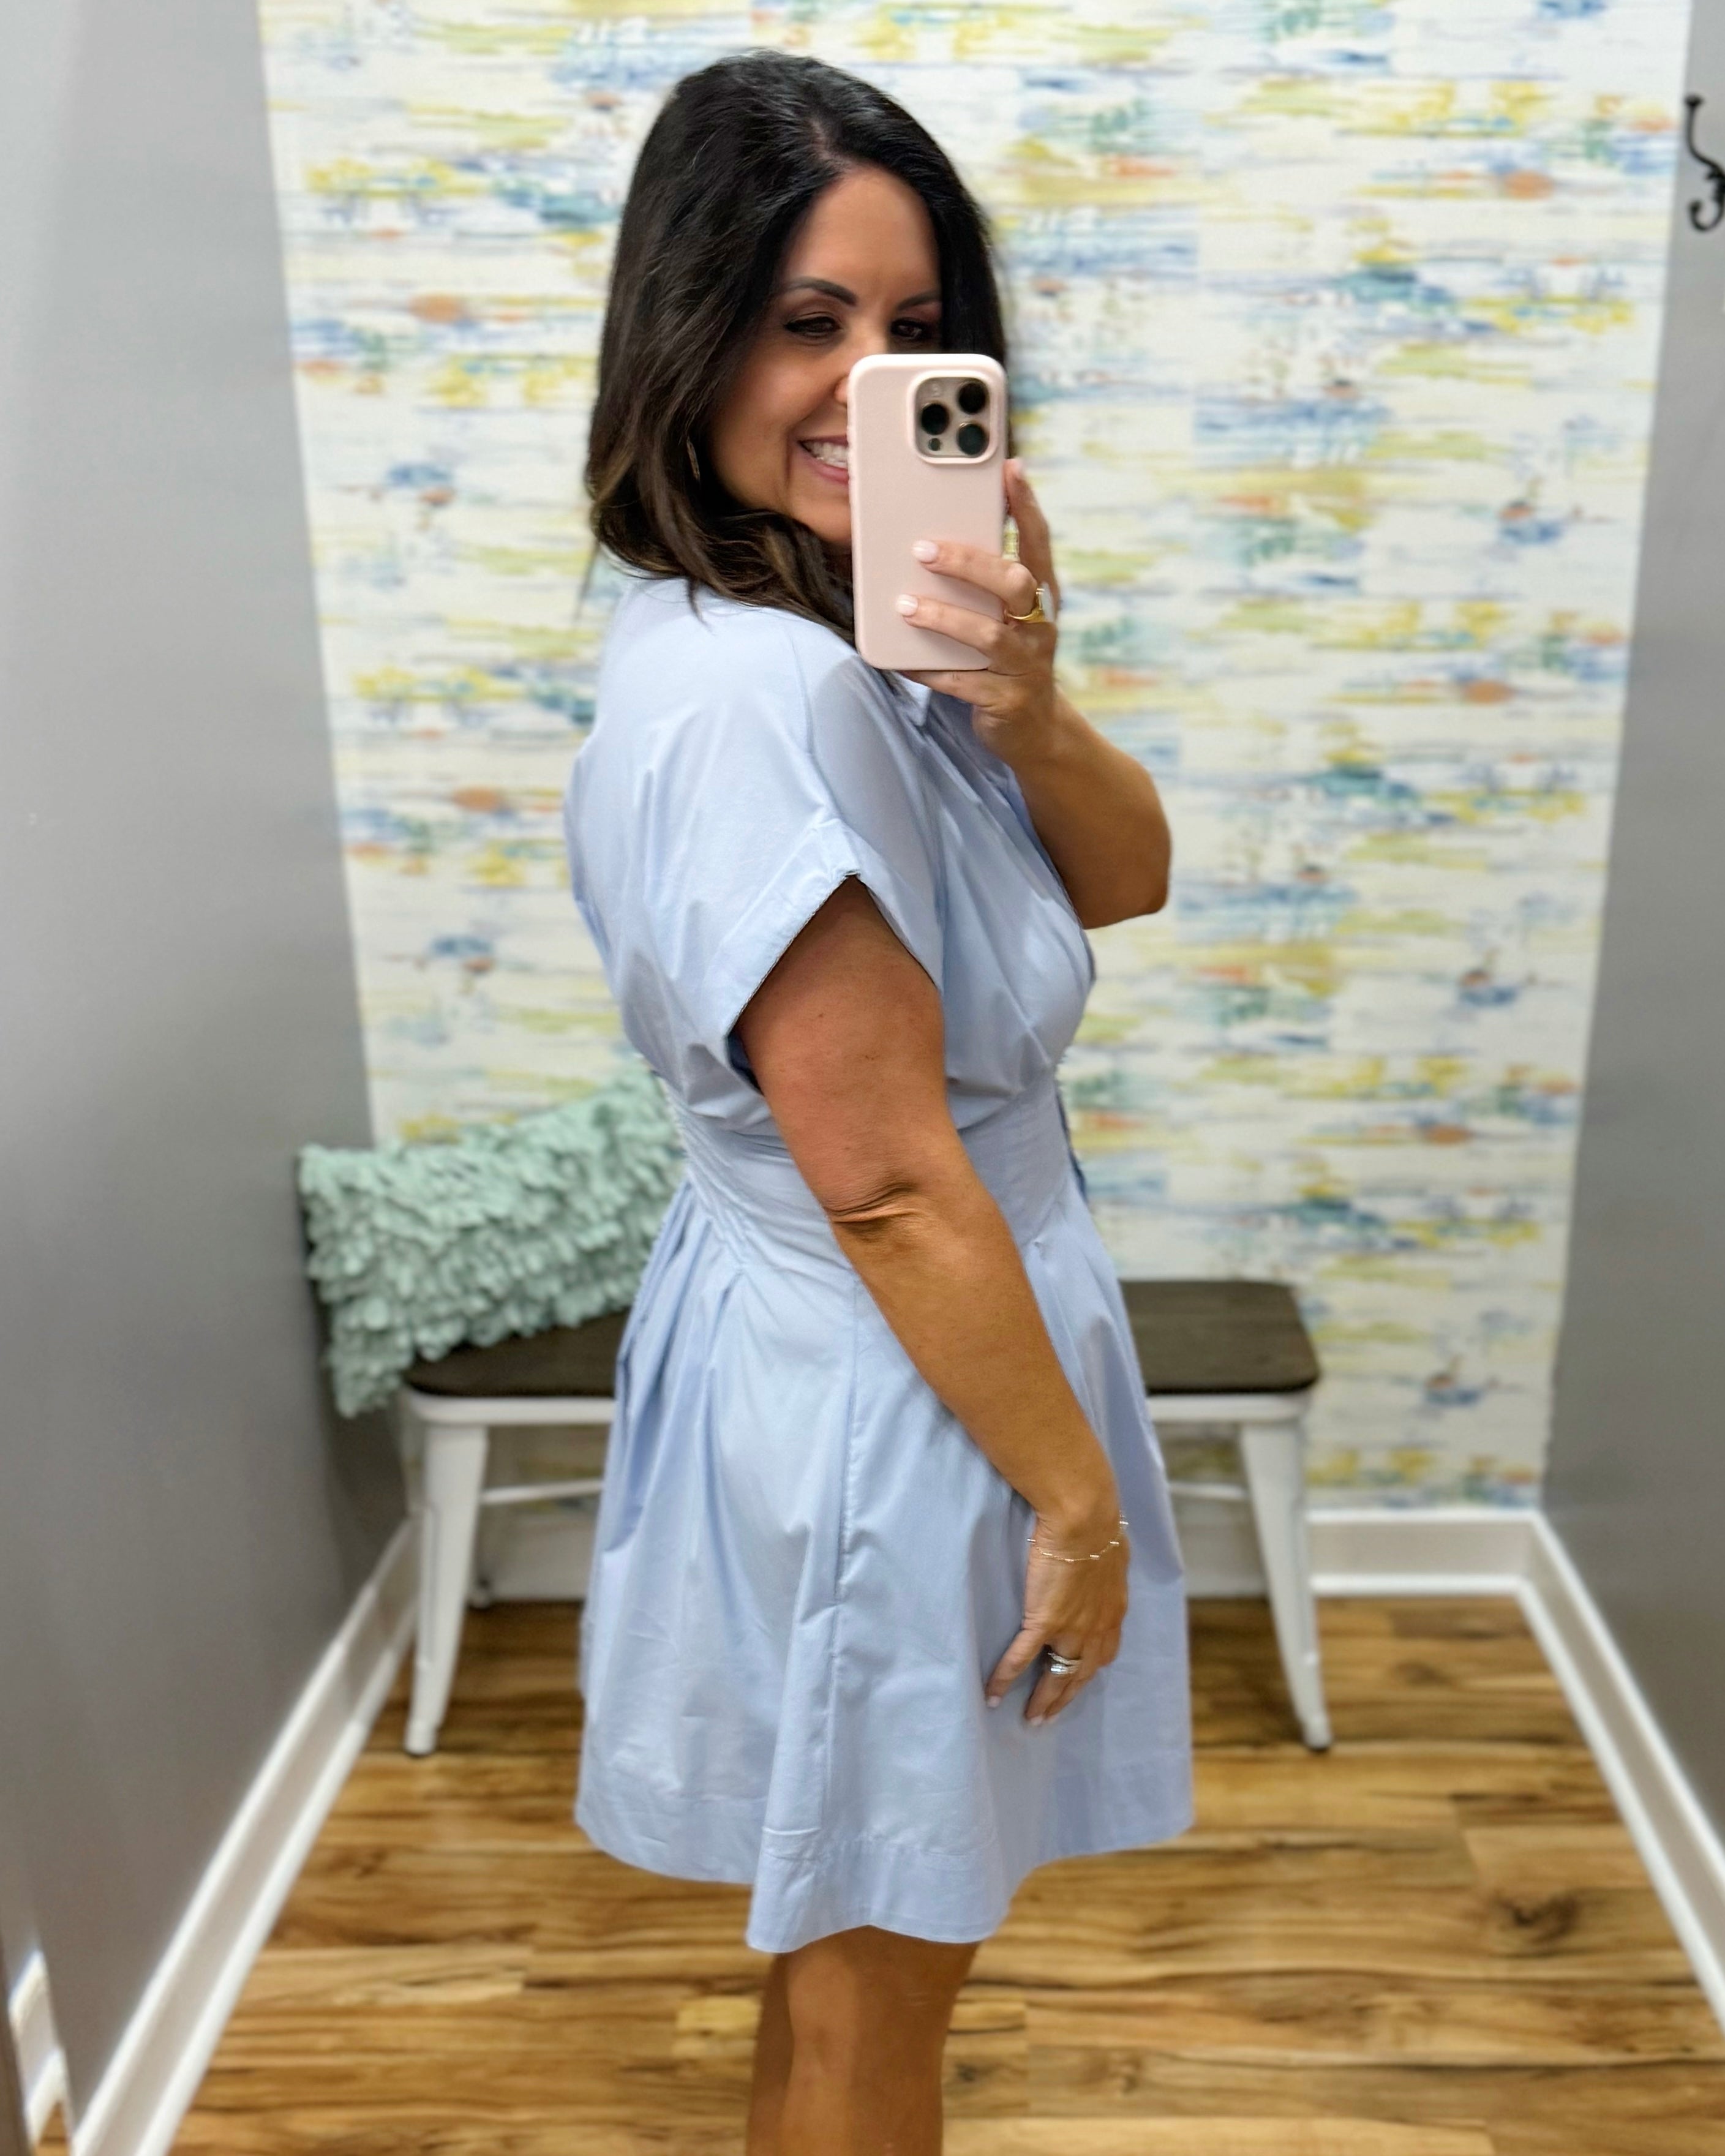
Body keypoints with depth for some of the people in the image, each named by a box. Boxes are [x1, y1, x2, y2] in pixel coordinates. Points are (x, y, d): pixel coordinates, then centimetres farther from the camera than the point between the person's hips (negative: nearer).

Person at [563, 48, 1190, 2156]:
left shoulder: (817, 631, 3)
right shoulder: (757, 690, -26)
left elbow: (1125, 879, 2)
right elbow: (891, 1184, -25)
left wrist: (1020, 705, -17)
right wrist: (1078, 1496, -14)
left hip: (804, 1347, 9)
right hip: (892, 1404, -9)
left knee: (845, 1936, 30)